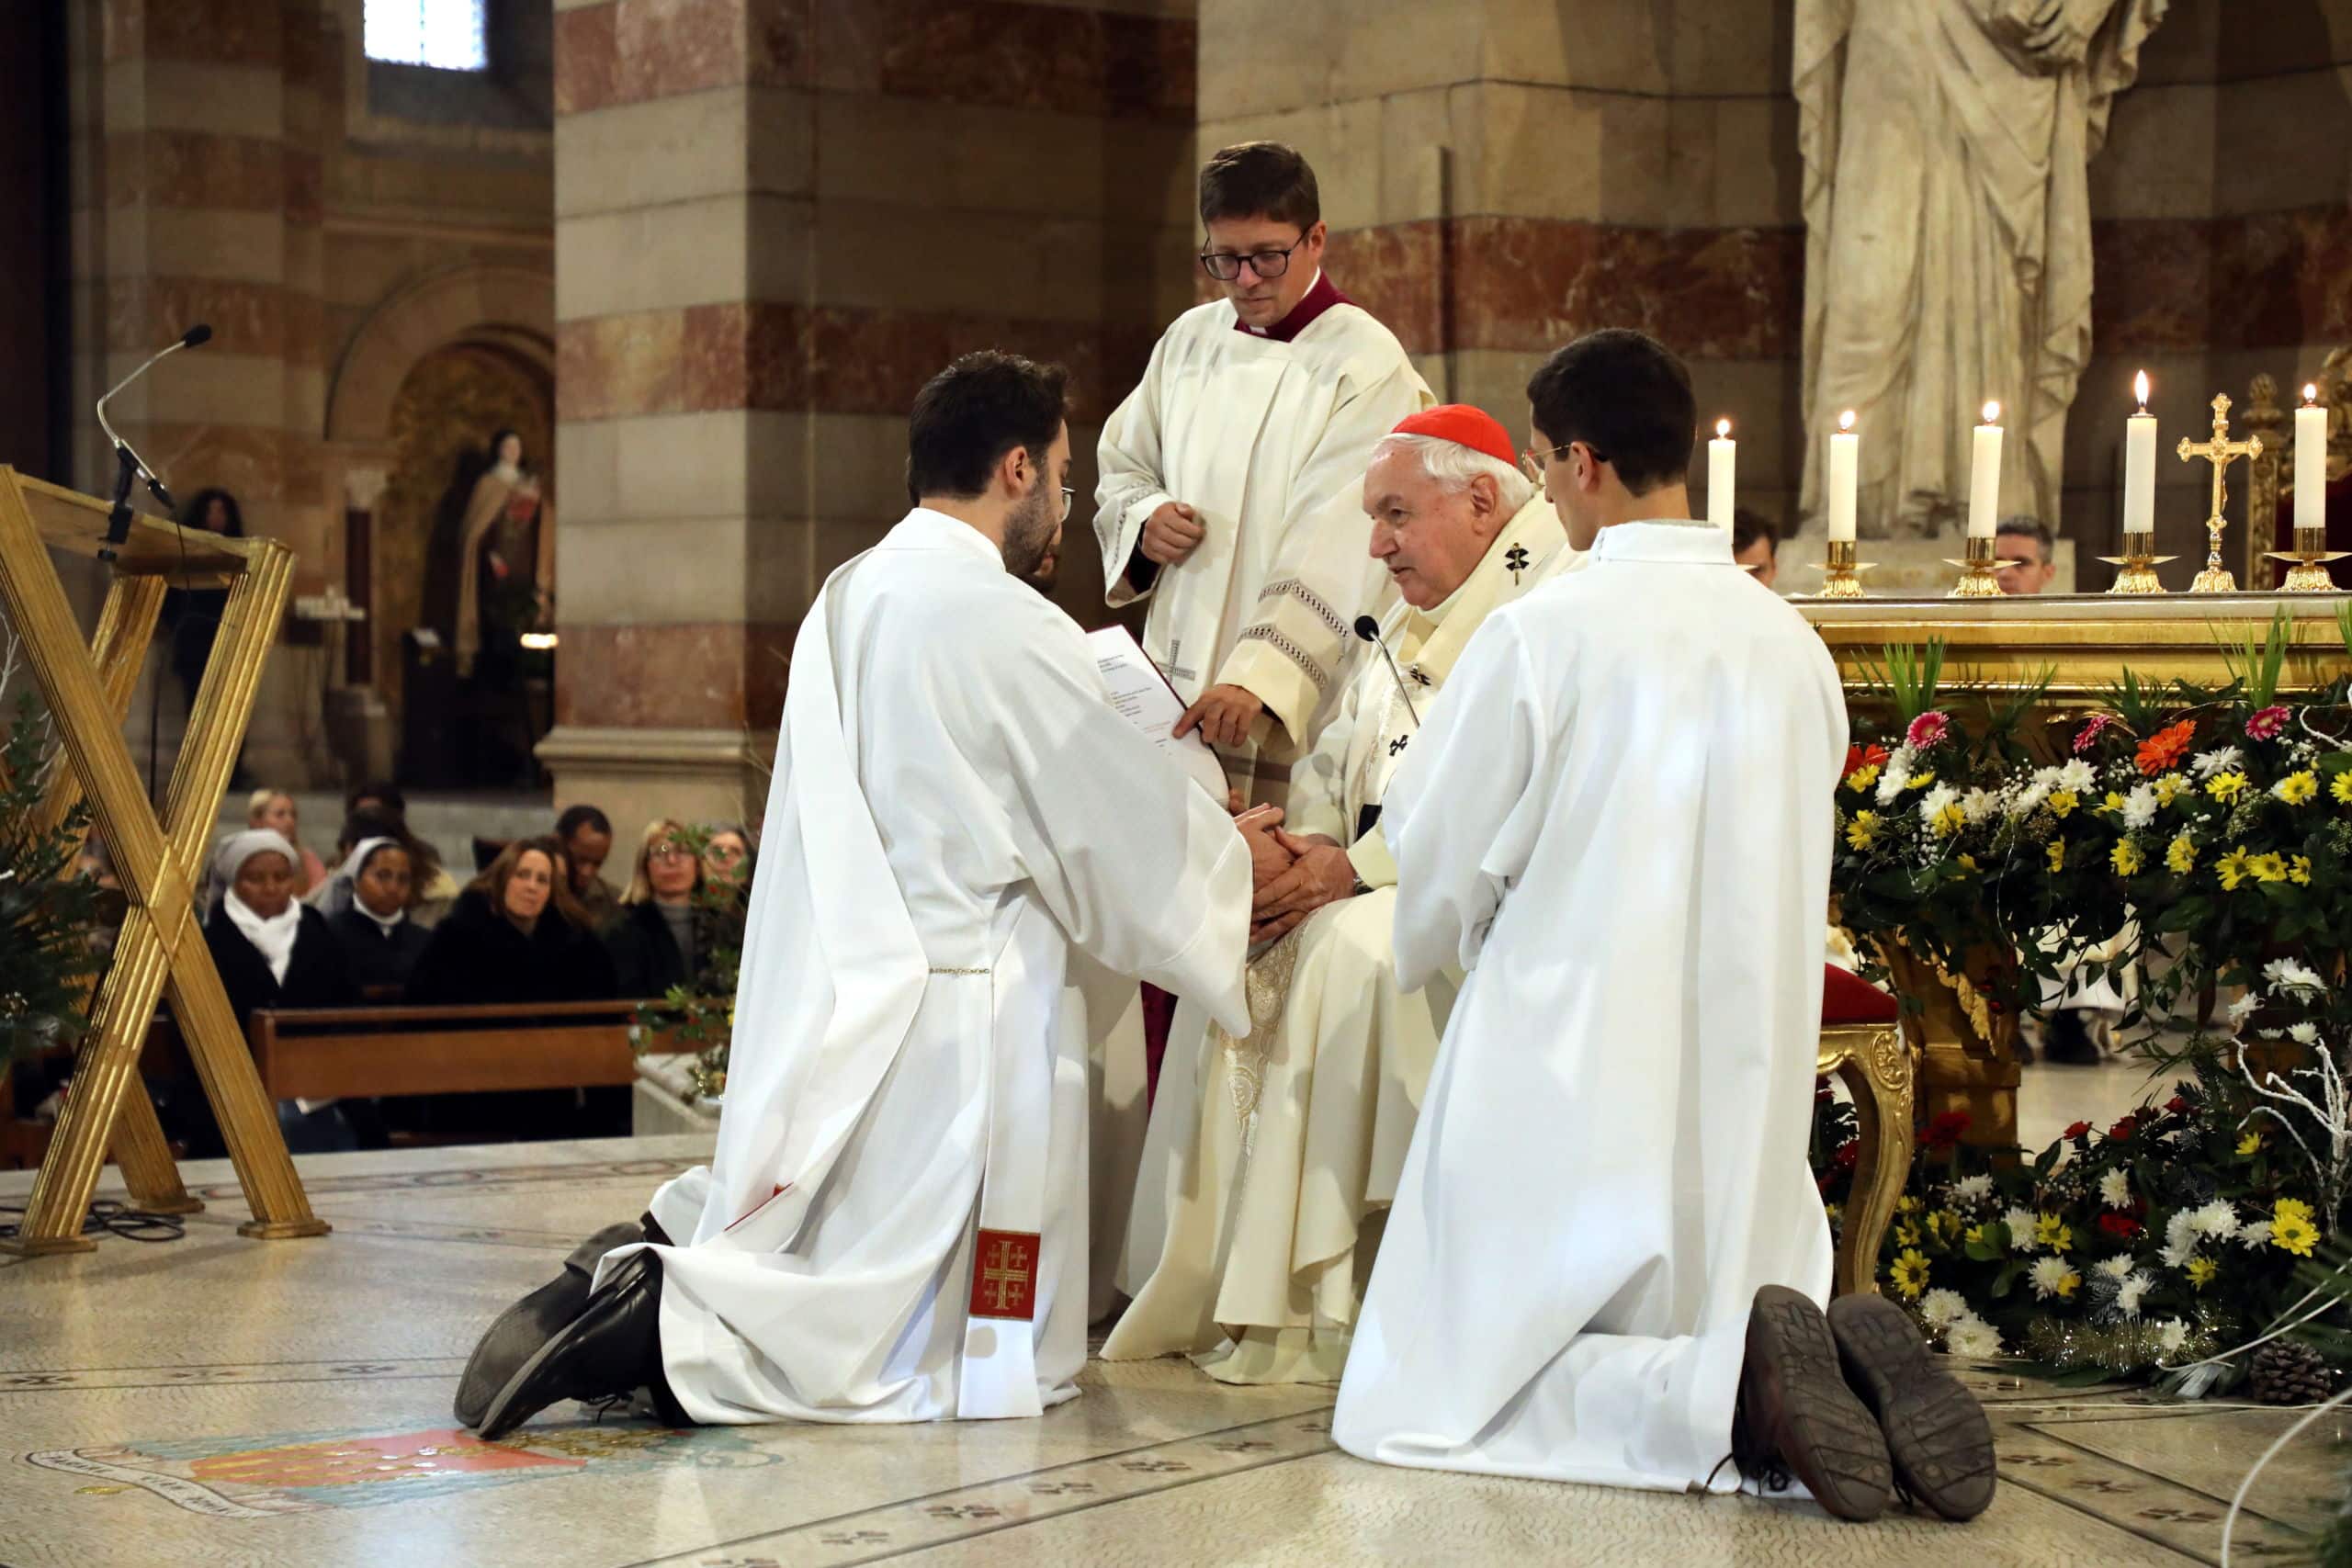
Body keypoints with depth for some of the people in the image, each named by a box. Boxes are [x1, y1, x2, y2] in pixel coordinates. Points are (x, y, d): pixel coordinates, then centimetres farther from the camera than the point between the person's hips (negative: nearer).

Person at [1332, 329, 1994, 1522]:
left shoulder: (1538, 633, -12)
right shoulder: (1793, 643, 5)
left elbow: (1444, 866, -4)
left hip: (1568, 1082, -5)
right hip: (1747, 1094, 6)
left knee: (1431, 1400, 2)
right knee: (1706, 1322, 22)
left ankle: (1734, 1389, -23)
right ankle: (1850, 1364, -13)